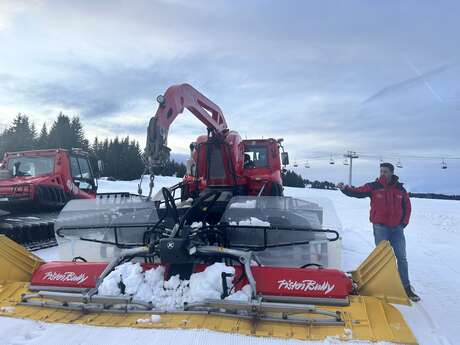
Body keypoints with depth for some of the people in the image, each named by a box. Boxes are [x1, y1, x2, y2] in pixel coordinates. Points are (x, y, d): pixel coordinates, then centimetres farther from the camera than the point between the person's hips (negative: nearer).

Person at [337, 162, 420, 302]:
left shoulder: (400, 189, 4)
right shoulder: (373, 187, -4)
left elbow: (407, 206, 13)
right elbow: (357, 192, -13)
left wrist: (404, 222, 5)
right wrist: (345, 188, -31)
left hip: (397, 228, 3)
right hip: (381, 227, -3)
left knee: (401, 258, 9)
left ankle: (406, 288, 21)